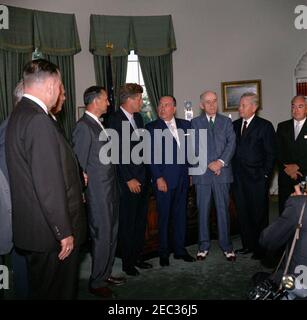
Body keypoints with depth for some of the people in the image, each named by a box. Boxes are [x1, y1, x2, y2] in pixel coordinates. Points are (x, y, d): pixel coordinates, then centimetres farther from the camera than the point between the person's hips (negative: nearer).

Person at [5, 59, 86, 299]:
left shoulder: (19, 115, 10)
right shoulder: (38, 120, -22)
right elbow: (49, 185, -24)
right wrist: (64, 232, -18)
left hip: (33, 228, 10)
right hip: (51, 234, -10)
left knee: (42, 288, 23)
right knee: (58, 291, 7)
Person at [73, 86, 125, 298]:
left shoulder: (99, 124, 14)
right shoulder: (84, 126, -15)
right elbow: (79, 163, -15)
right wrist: (83, 192, -12)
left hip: (110, 190, 9)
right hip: (98, 193, -9)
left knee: (112, 234, 16)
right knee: (102, 236, 0)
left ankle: (106, 274, 32)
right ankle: (97, 282, 17)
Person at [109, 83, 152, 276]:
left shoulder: (138, 117, 12)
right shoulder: (115, 120, -12)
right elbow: (117, 153, -16)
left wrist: (146, 174, 9)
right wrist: (129, 179, -16)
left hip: (142, 178, 8)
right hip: (128, 181, -7)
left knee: (141, 221, 15)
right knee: (127, 223, 4)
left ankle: (137, 257, 30)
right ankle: (128, 262, 19)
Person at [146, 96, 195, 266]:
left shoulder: (185, 124, 10)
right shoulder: (152, 128, -2)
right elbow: (151, 155, -7)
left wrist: (190, 170, 5)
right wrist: (158, 178, -13)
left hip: (183, 177, 4)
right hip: (164, 179, -4)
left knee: (181, 214, 12)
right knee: (164, 216, 4)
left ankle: (180, 249, 25)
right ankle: (164, 252, 18)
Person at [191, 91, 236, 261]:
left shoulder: (226, 122, 13)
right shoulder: (195, 123, 8)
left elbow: (231, 143, 2)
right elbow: (194, 147, 0)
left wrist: (221, 161, -12)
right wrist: (208, 163, -10)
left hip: (222, 171, 1)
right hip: (202, 172, 0)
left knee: (223, 209, 3)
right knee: (203, 210, 5)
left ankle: (227, 246, 14)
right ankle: (204, 245, 16)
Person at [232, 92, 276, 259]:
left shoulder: (265, 126, -3)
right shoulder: (235, 125, 11)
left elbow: (271, 153, -3)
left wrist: (265, 175, -8)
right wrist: (233, 172, 4)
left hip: (257, 178, -5)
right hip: (238, 177, 5)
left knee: (259, 214, 3)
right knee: (242, 212, 11)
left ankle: (260, 248, 16)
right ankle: (247, 244, 25)